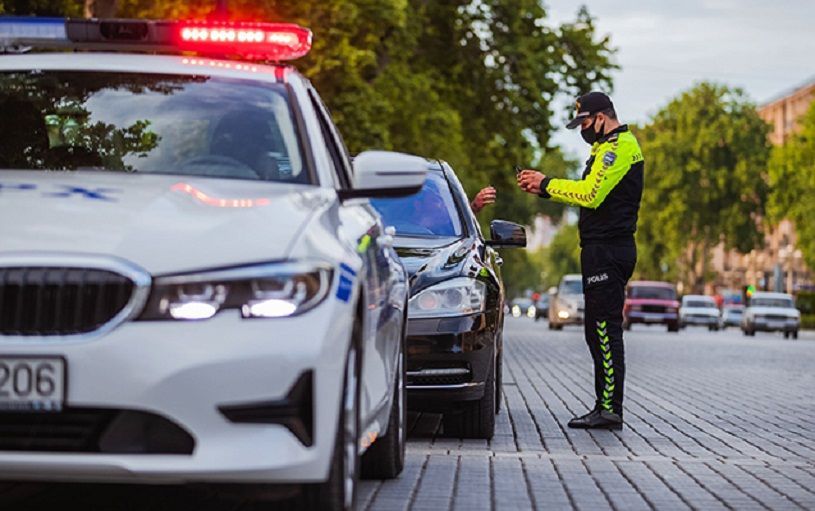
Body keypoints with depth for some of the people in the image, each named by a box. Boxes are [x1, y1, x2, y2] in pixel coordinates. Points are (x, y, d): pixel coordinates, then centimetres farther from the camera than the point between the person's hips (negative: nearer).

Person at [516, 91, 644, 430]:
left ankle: (610, 409, -12)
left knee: (606, 329, -11)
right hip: (604, 249, 11)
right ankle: (605, 407, 15)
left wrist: (547, 183, -11)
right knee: (598, 331, 12)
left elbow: (590, 194, -20)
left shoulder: (619, 147, -12)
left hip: (607, 250, -11)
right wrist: (544, 190, 13)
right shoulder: (610, 147, 22)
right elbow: (589, 194, 22)